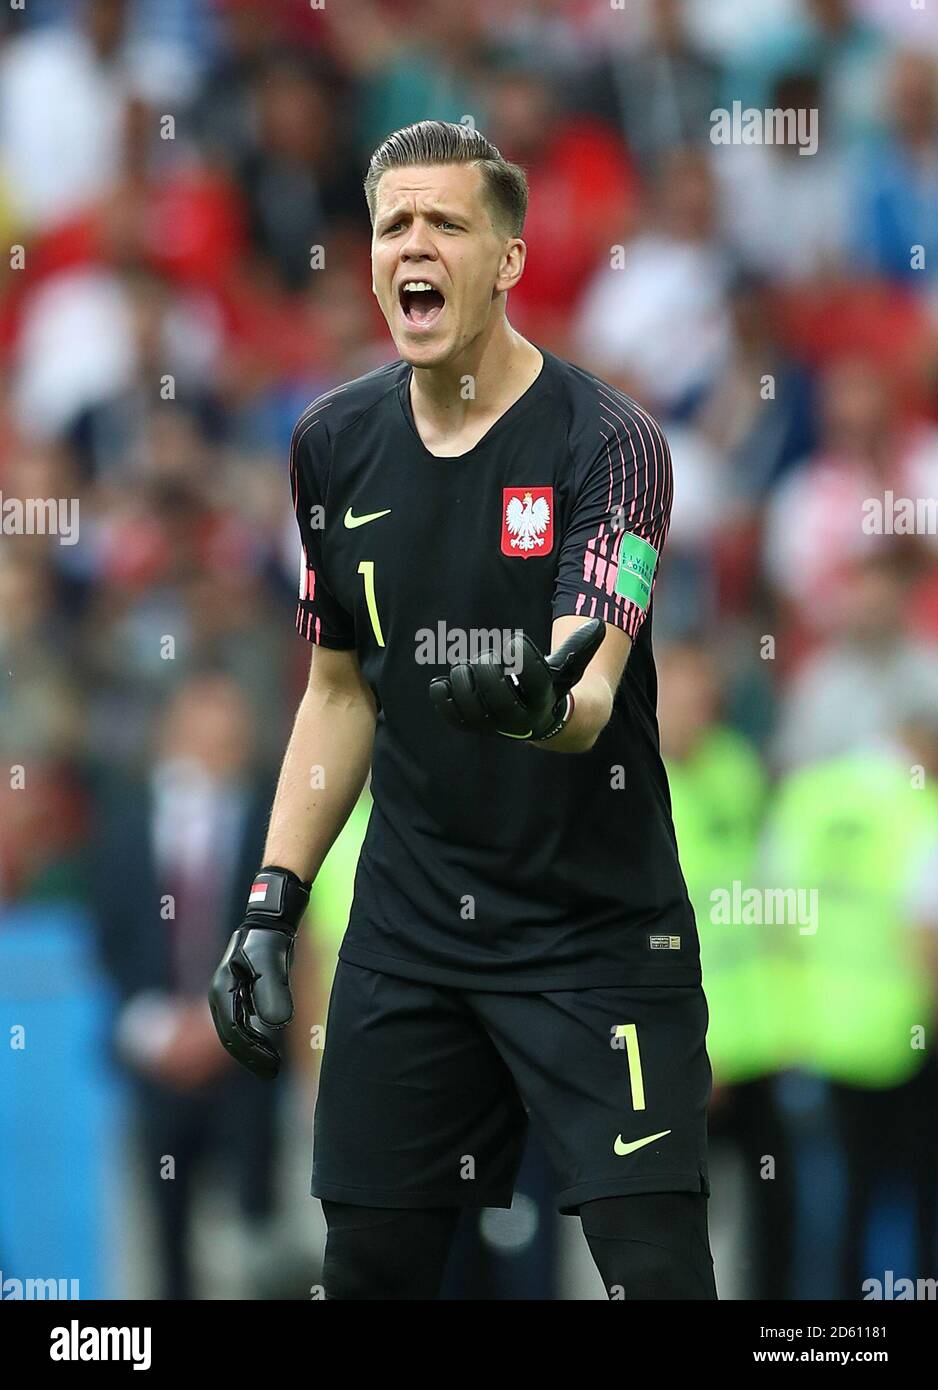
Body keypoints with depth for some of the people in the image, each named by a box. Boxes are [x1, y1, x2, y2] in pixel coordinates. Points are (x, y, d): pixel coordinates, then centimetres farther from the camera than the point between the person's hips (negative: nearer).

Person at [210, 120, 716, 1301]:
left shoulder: (606, 440, -13)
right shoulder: (337, 443, 4)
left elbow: (591, 694, -25)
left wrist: (546, 702, -49)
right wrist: (271, 905, 8)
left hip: (599, 930, -5)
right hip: (407, 929, 5)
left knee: (655, 1268, -12)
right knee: (369, 1262, 7)